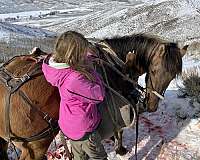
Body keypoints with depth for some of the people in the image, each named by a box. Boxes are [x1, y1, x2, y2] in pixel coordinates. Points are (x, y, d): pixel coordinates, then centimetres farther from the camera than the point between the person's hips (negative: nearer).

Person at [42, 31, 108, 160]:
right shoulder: (75, 79, -37)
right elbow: (99, 95, -26)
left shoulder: (61, 67, -11)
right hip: (84, 130, -8)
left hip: (70, 124, 8)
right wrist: (90, 70, -18)